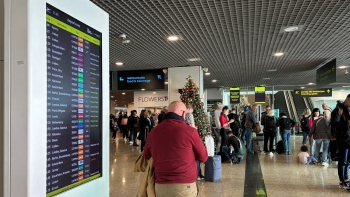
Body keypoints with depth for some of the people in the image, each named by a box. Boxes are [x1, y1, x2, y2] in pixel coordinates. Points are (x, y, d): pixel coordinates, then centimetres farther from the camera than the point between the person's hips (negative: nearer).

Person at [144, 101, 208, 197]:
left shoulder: (153, 132, -1)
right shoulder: (190, 131, -12)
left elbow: (146, 156, 17)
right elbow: (203, 157, 2)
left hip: (161, 186, 3)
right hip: (185, 186, -3)